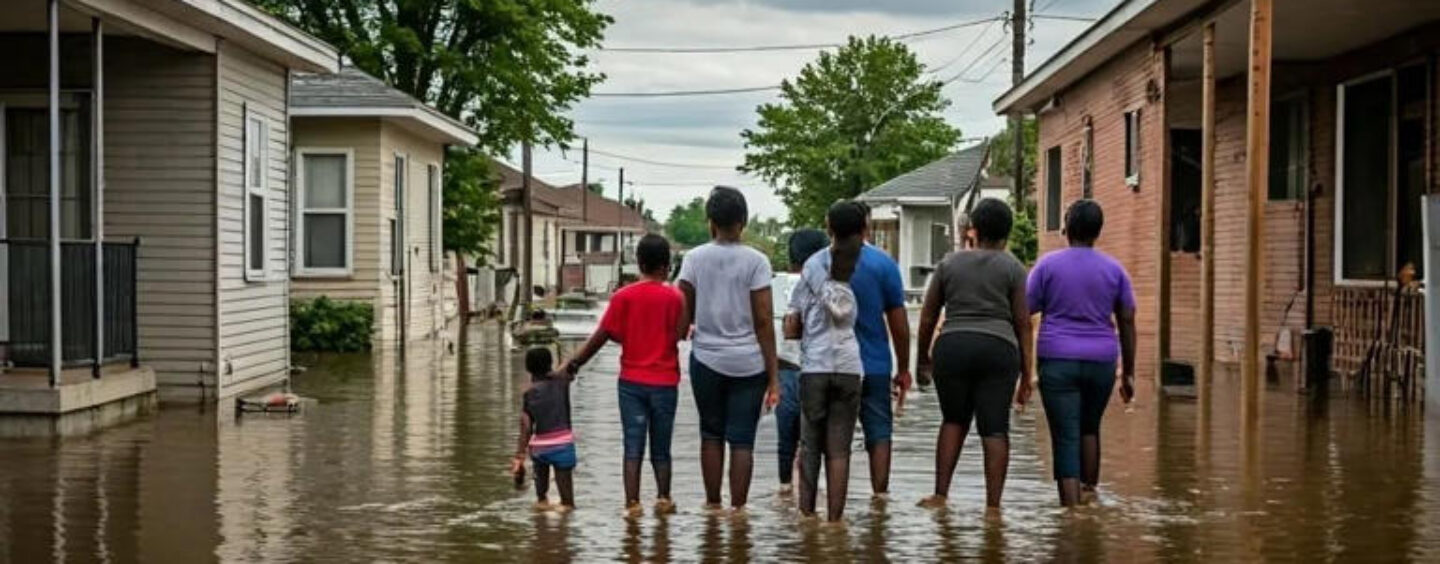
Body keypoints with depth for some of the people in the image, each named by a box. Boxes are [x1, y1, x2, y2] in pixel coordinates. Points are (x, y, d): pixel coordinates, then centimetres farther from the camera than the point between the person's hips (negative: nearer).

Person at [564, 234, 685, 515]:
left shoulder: (623, 297, -6)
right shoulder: (675, 297, -6)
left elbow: (601, 336, -6)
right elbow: (681, 333, -1)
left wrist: (573, 364, 2)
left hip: (632, 381, 0)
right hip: (665, 383, 0)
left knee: (633, 447, 2)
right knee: (660, 449, 13)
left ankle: (632, 502, -4)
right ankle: (663, 498, 19)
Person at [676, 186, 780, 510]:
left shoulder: (694, 258, 0)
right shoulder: (756, 261, -4)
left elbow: (683, 316, -1)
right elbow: (764, 322, -5)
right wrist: (773, 376, -2)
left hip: (706, 359, 2)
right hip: (748, 362, -1)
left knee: (711, 435, 14)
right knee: (742, 440, 3)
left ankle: (713, 504, 19)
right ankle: (737, 508, 0)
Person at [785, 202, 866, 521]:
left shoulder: (814, 265, 2)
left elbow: (791, 329, 3)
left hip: (815, 366, 0)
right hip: (850, 367, 0)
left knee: (810, 445, 10)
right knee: (839, 449, 2)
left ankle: (806, 513, 10)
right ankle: (834, 518, 1)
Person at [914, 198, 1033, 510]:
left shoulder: (949, 264, 9)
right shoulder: (1012, 267, 4)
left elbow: (927, 317, 11)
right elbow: (1023, 323, 0)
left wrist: (923, 356, 24)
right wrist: (1026, 374, 4)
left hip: (952, 347, 2)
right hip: (998, 349, -2)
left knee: (954, 420, 17)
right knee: (995, 428, 2)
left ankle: (940, 494, 9)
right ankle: (993, 504, 0)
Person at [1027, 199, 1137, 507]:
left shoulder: (1048, 265, -1)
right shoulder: (1114, 269, 6)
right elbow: (1127, 322, 7)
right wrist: (1128, 372, 13)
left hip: (1058, 361, -2)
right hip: (1101, 362, 3)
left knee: (1065, 439, -3)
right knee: (1090, 429, 23)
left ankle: (1071, 510, -8)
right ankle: (1090, 494, 25)